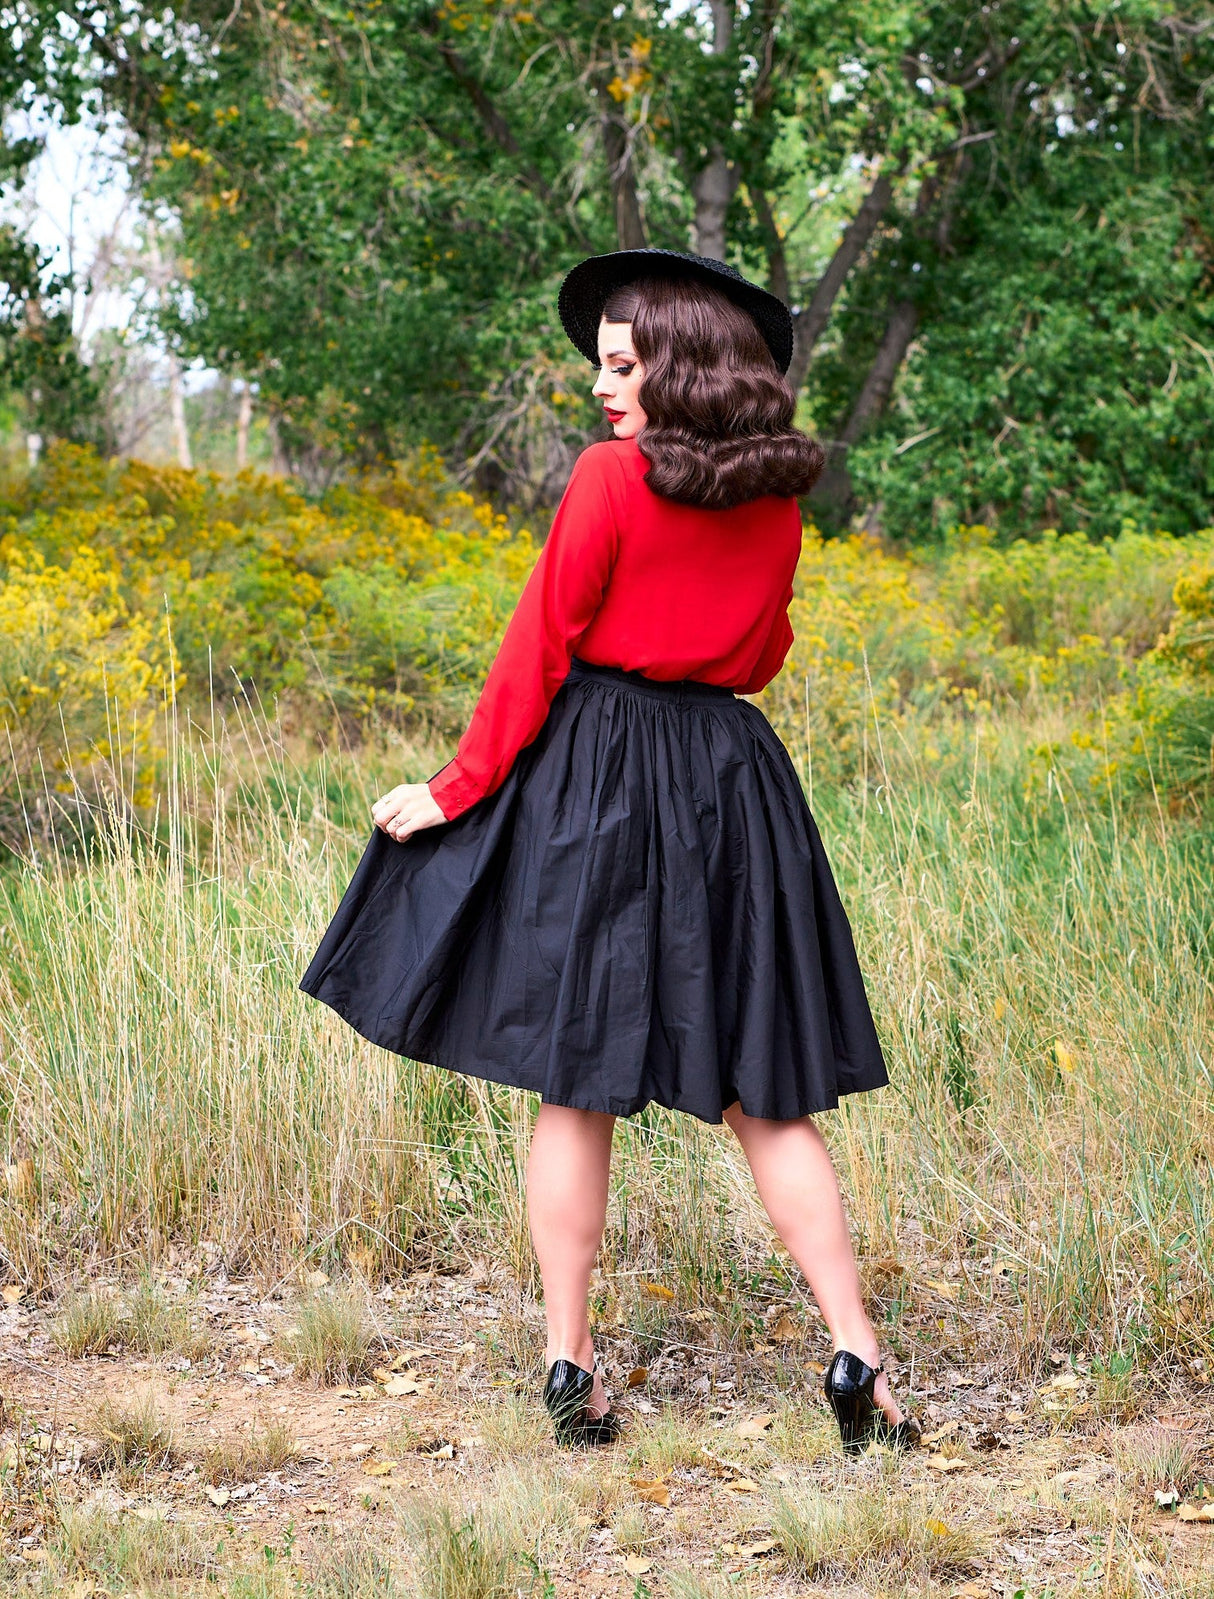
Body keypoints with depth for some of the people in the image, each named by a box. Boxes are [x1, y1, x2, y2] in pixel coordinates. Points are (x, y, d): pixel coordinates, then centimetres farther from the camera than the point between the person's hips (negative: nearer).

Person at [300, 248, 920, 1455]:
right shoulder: (777, 502, 7)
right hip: (733, 782, 4)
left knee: (577, 1085, 3)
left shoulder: (610, 478, -9)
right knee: (764, 1094, 8)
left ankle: (569, 1368, 6)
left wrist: (456, 793, -3)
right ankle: (856, 1359, 1)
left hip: (592, 778, -4)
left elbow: (537, 653, -9)